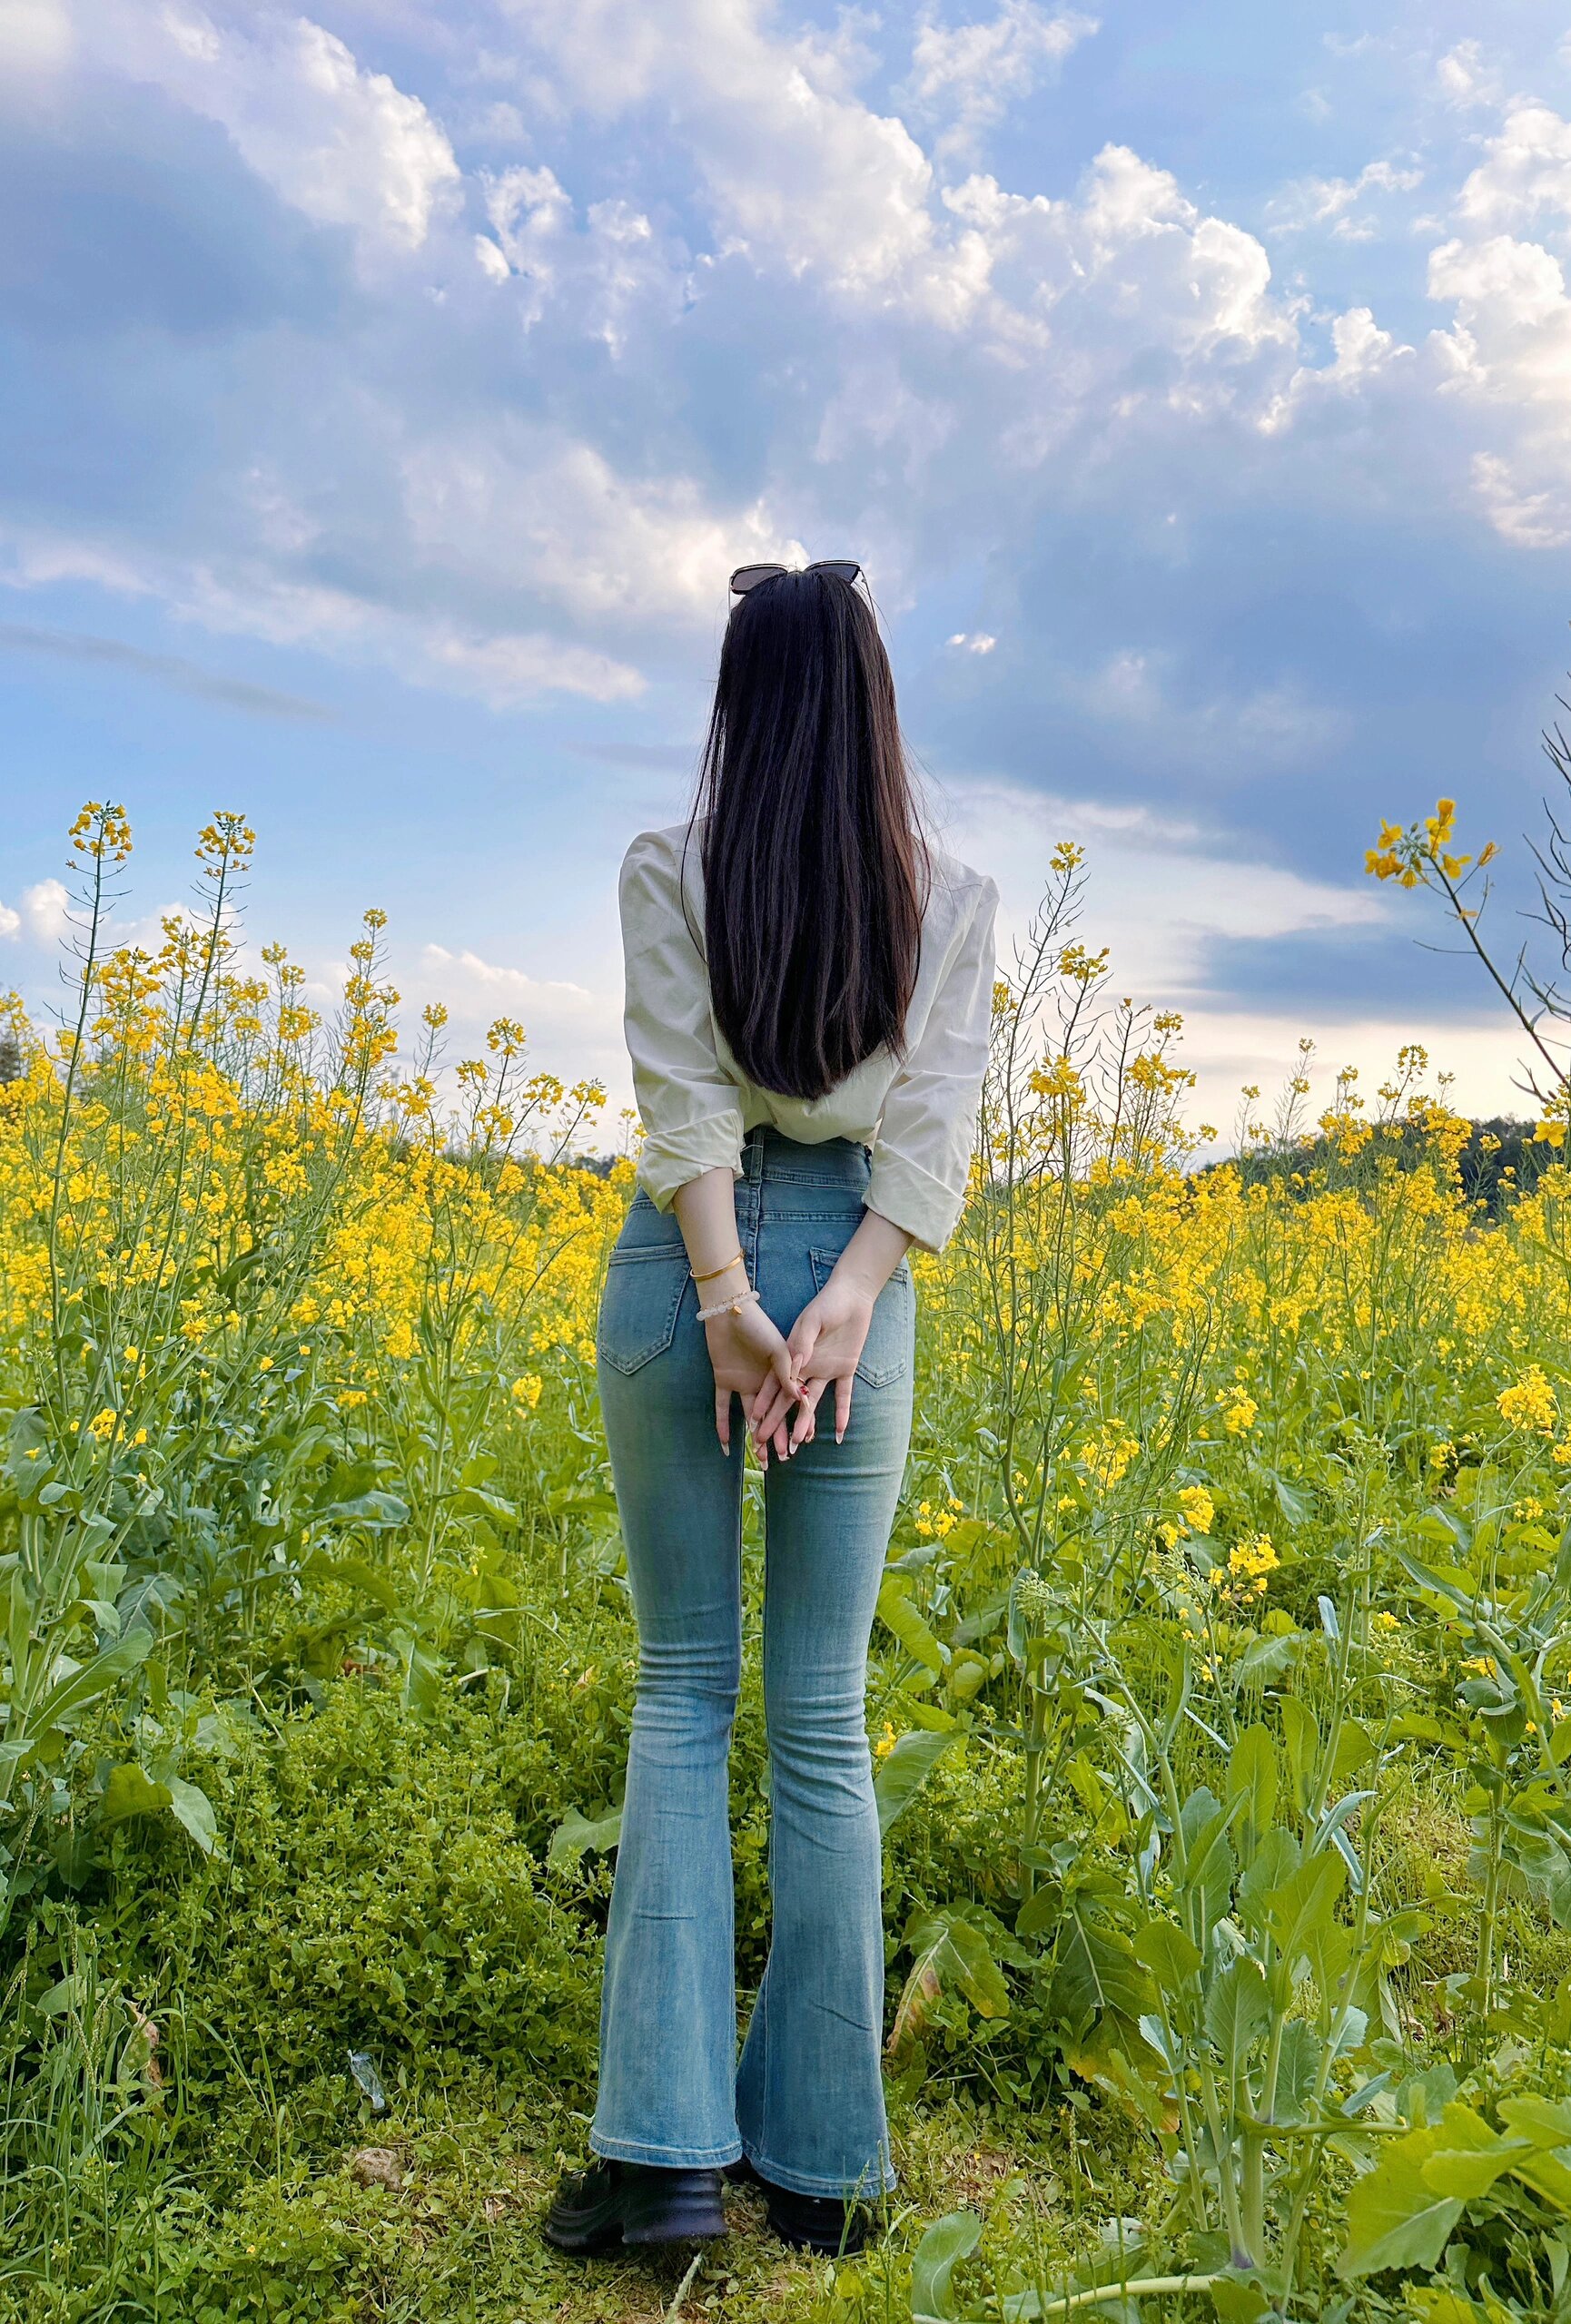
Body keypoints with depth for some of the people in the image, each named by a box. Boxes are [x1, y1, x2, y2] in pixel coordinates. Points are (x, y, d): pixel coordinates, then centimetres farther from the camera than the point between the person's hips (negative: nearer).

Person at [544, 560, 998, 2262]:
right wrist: (848, 1297, -13)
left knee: (682, 1692, 10)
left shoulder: (667, 868, 1)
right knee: (825, 1720, 8)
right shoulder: (955, 896, 5)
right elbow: (936, 1121, -6)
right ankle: (820, 2161, 18)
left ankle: (664, 2145, 7)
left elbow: (682, 1093, -10)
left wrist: (725, 1294, -15)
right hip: (850, 1276, 1)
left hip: (686, 1266, -1)